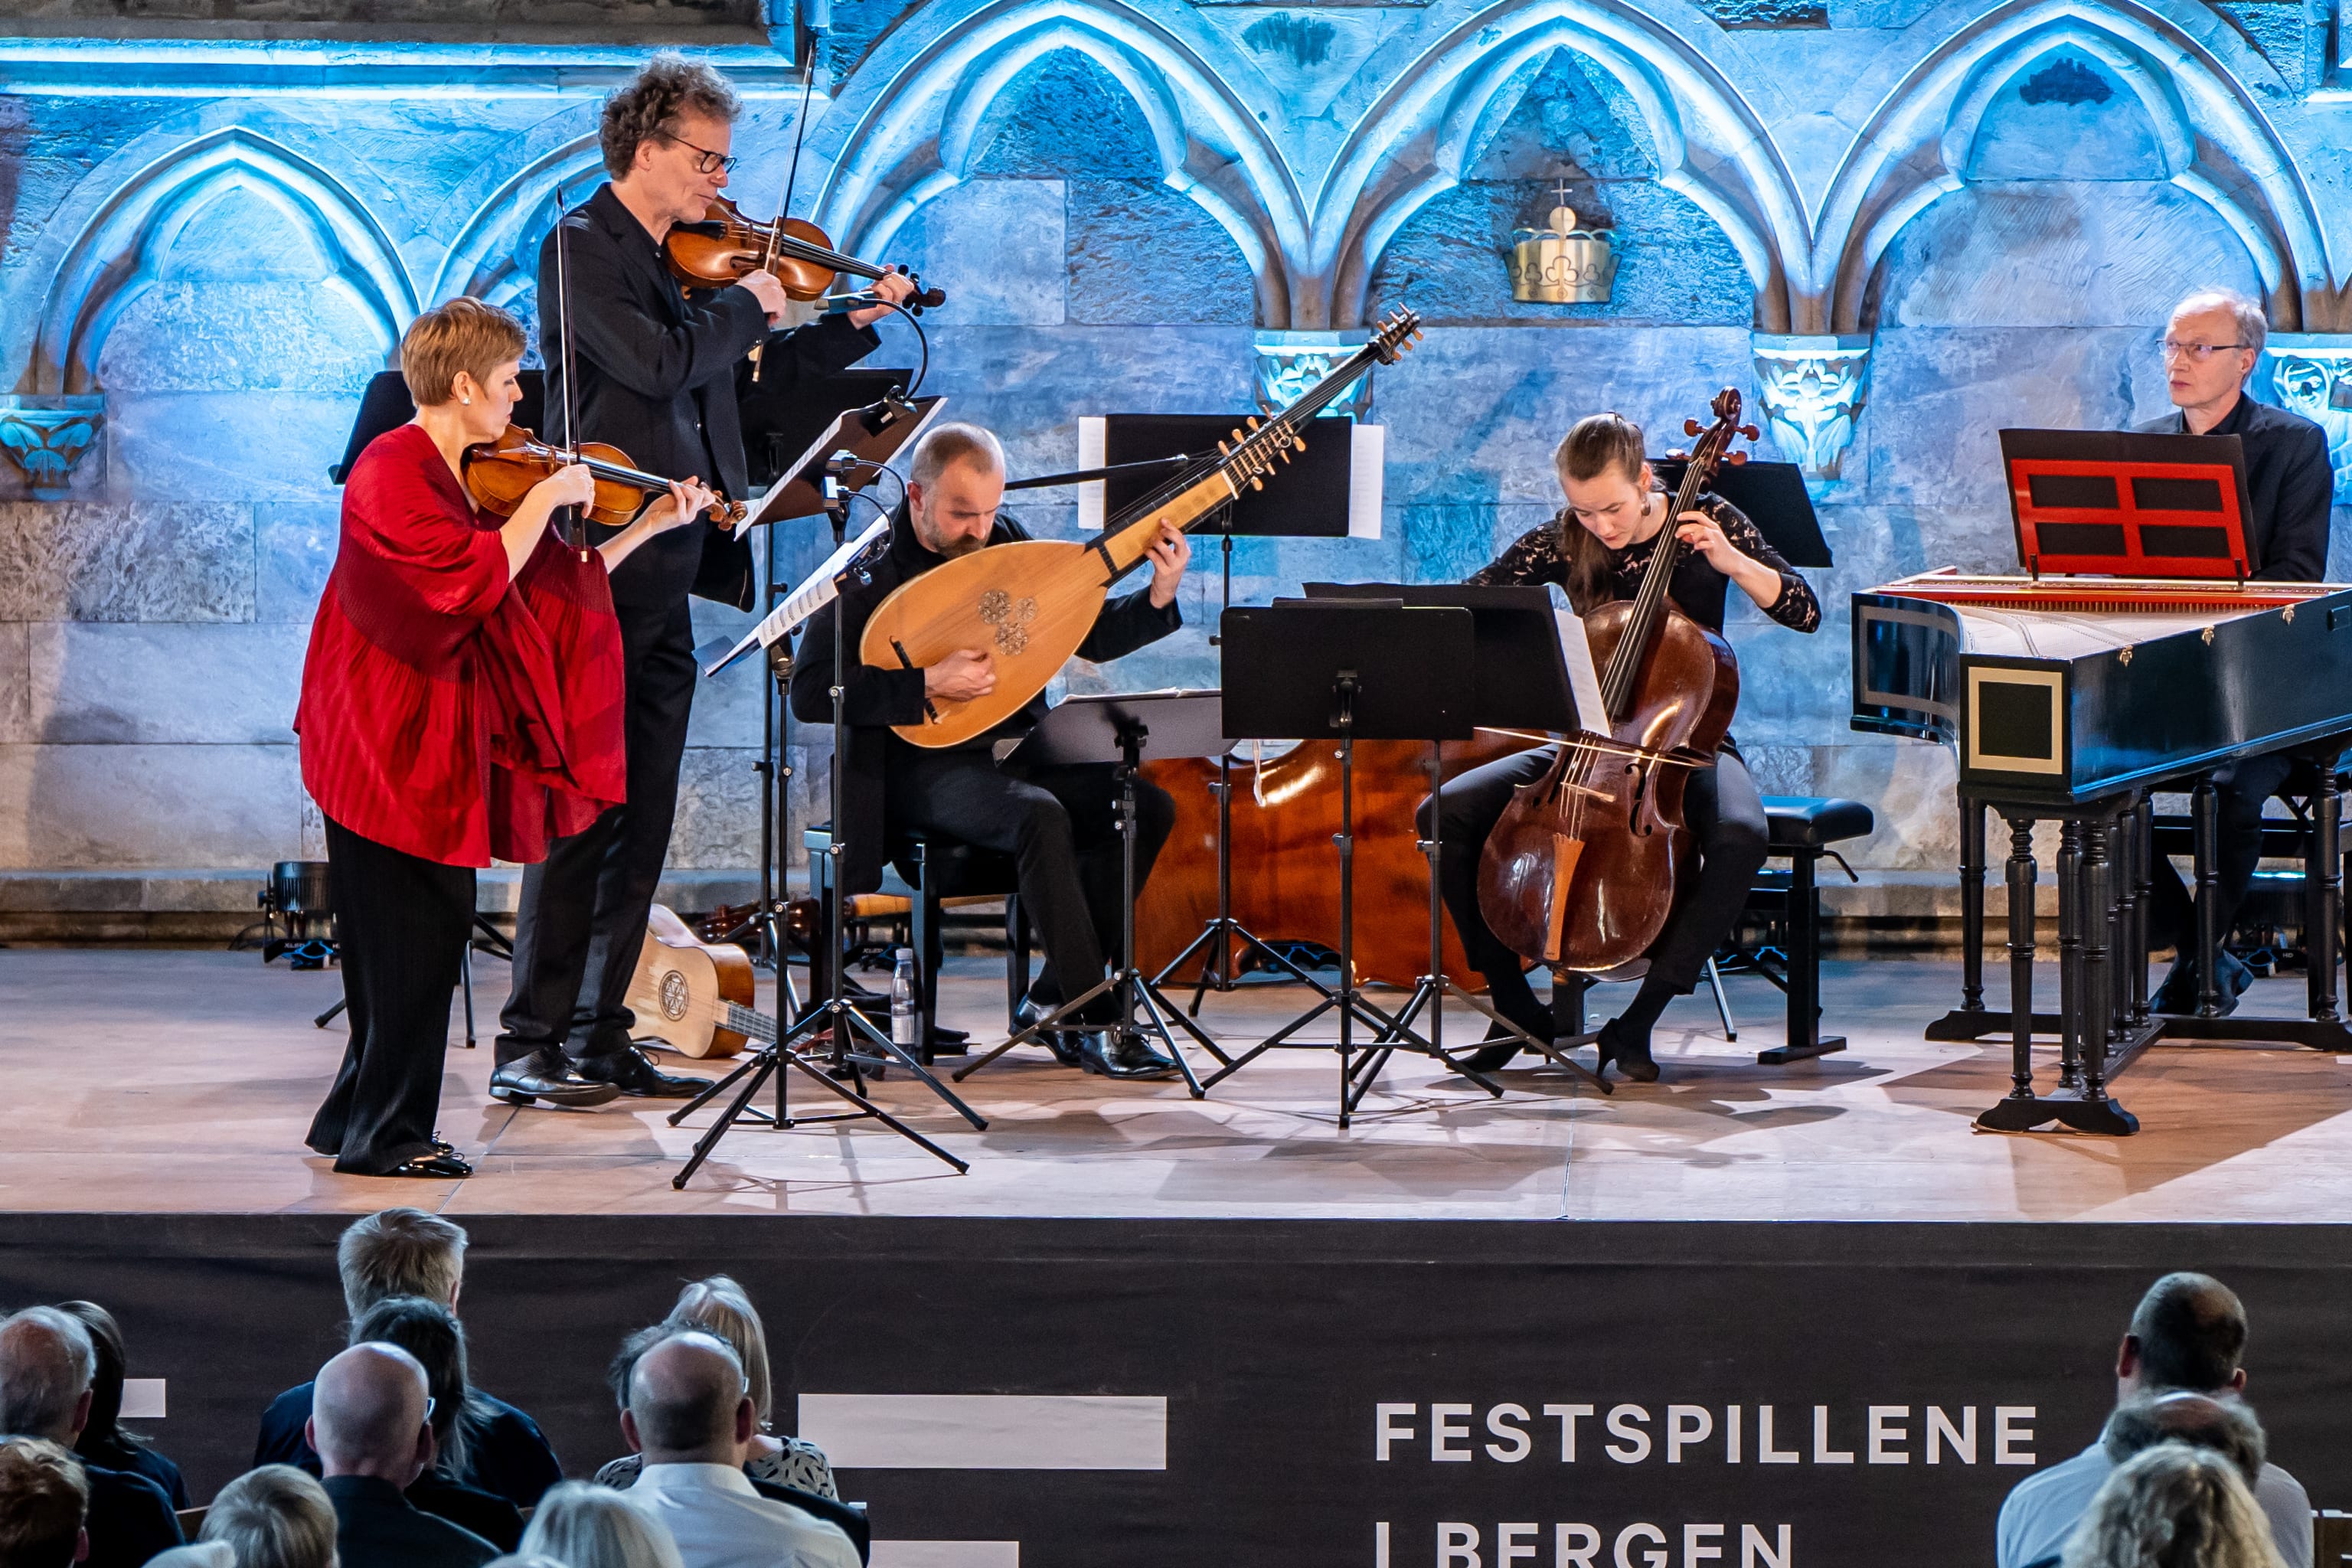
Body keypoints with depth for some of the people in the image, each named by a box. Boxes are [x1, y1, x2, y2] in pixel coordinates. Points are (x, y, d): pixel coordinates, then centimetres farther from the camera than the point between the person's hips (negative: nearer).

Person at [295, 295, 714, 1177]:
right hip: (395, 741, -10)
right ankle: (385, 1135, 0)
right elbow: (475, 581, -29)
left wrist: (651, 526, 13)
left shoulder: (467, 477, 14)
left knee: (422, 933, 14)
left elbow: (557, 580, 17)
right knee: (418, 932, -7)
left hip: (437, 735, 10)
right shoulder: (395, 474, -17)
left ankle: (355, 1120, 23)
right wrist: (544, 499, -20)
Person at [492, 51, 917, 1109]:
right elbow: (658, 363, -21)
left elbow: (769, 366, 24)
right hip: (602, 572, -8)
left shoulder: (688, 260, 16)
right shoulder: (582, 247, -8)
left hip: (667, 575, 8)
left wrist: (860, 324, 11)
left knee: (640, 822, 9)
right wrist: (748, 303, -7)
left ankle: (600, 1040, 13)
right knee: (580, 814, -9)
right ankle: (528, 1048, -6)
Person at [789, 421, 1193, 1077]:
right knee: (1040, 816, -34)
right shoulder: (869, 567, -10)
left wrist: (1158, 598, -4)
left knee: (1147, 806, -13)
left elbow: (1093, 638, 15)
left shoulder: (1006, 543, 8)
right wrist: (927, 683, -25)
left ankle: (1052, 1001, -6)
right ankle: (1093, 1022, -25)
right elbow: (809, 695, -19)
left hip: (1013, 751, 7)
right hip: (920, 769, -7)